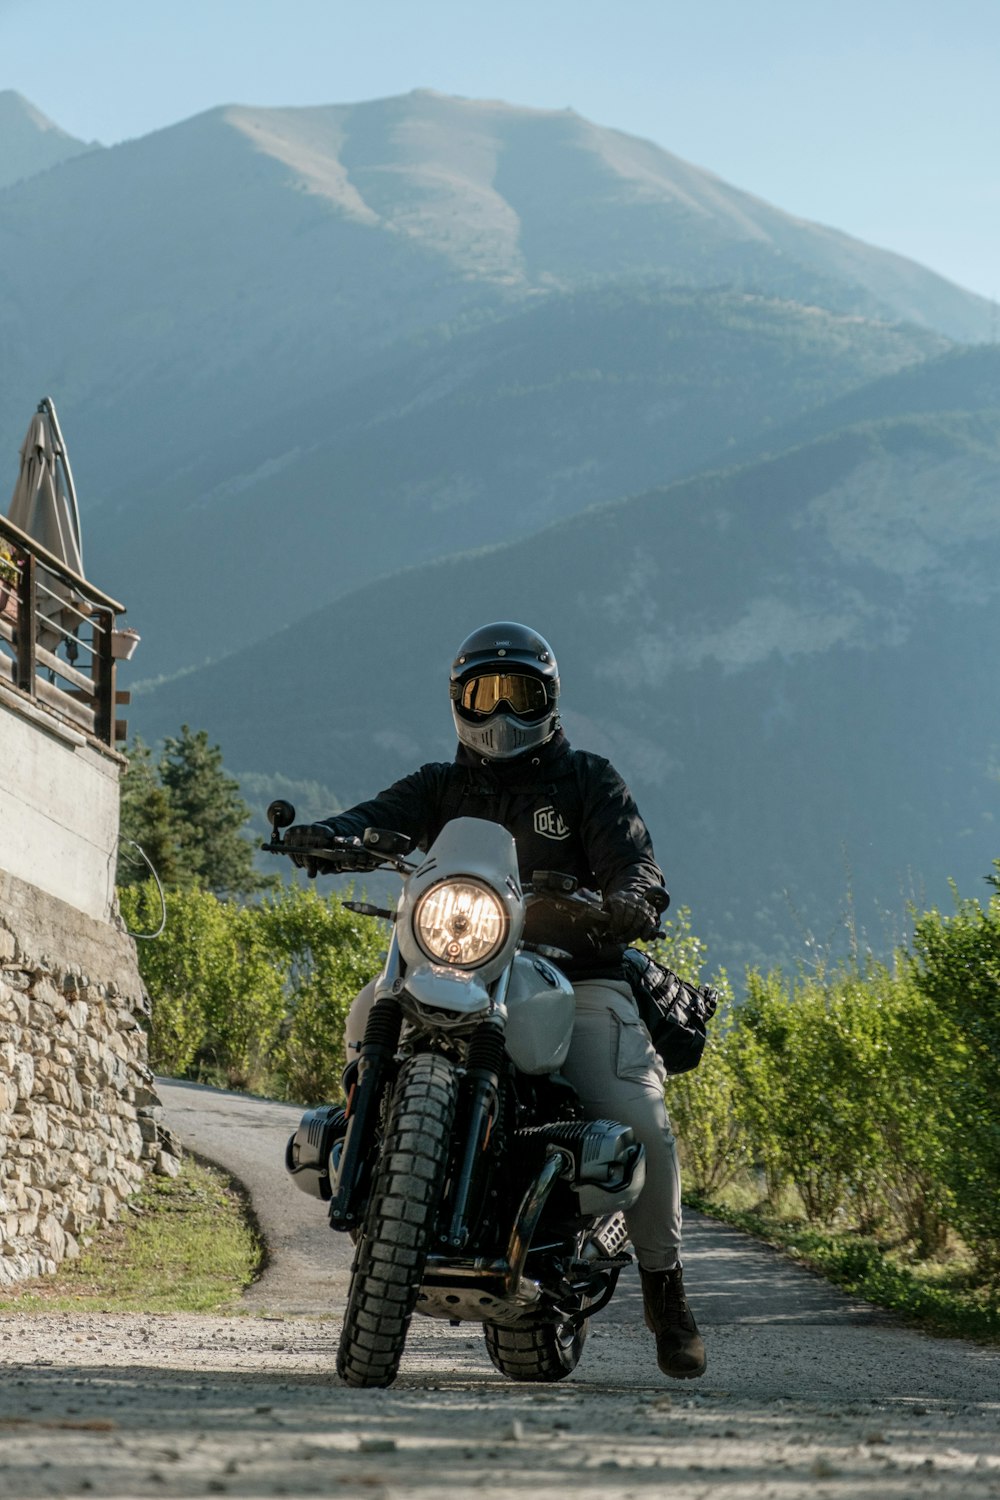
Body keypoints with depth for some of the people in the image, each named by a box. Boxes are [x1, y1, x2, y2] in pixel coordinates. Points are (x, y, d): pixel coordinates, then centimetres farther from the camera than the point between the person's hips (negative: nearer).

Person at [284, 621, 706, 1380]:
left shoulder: (588, 781, 10)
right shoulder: (442, 786, 16)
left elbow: (632, 859, -5)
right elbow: (380, 818, -4)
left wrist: (633, 897, -30)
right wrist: (321, 835, -28)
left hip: (576, 979, -2)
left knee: (640, 1124, -21)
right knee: (371, 1016, -26)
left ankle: (664, 1288, -2)